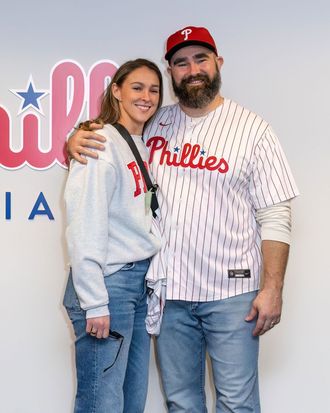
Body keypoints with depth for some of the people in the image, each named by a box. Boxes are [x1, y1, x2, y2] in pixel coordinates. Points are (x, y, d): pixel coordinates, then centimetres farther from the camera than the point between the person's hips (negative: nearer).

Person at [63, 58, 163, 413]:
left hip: (141, 281, 8)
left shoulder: (145, 148, 15)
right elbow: (85, 228, -16)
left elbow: (142, 222, 13)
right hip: (109, 283, -8)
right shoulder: (101, 144, -10)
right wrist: (94, 303, -18)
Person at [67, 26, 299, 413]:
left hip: (232, 292, -3)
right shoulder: (154, 124, 7)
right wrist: (76, 140, -6)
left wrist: (272, 288, -10)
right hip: (168, 291, 3)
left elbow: (275, 217, -4)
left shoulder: (252, 128, -2)